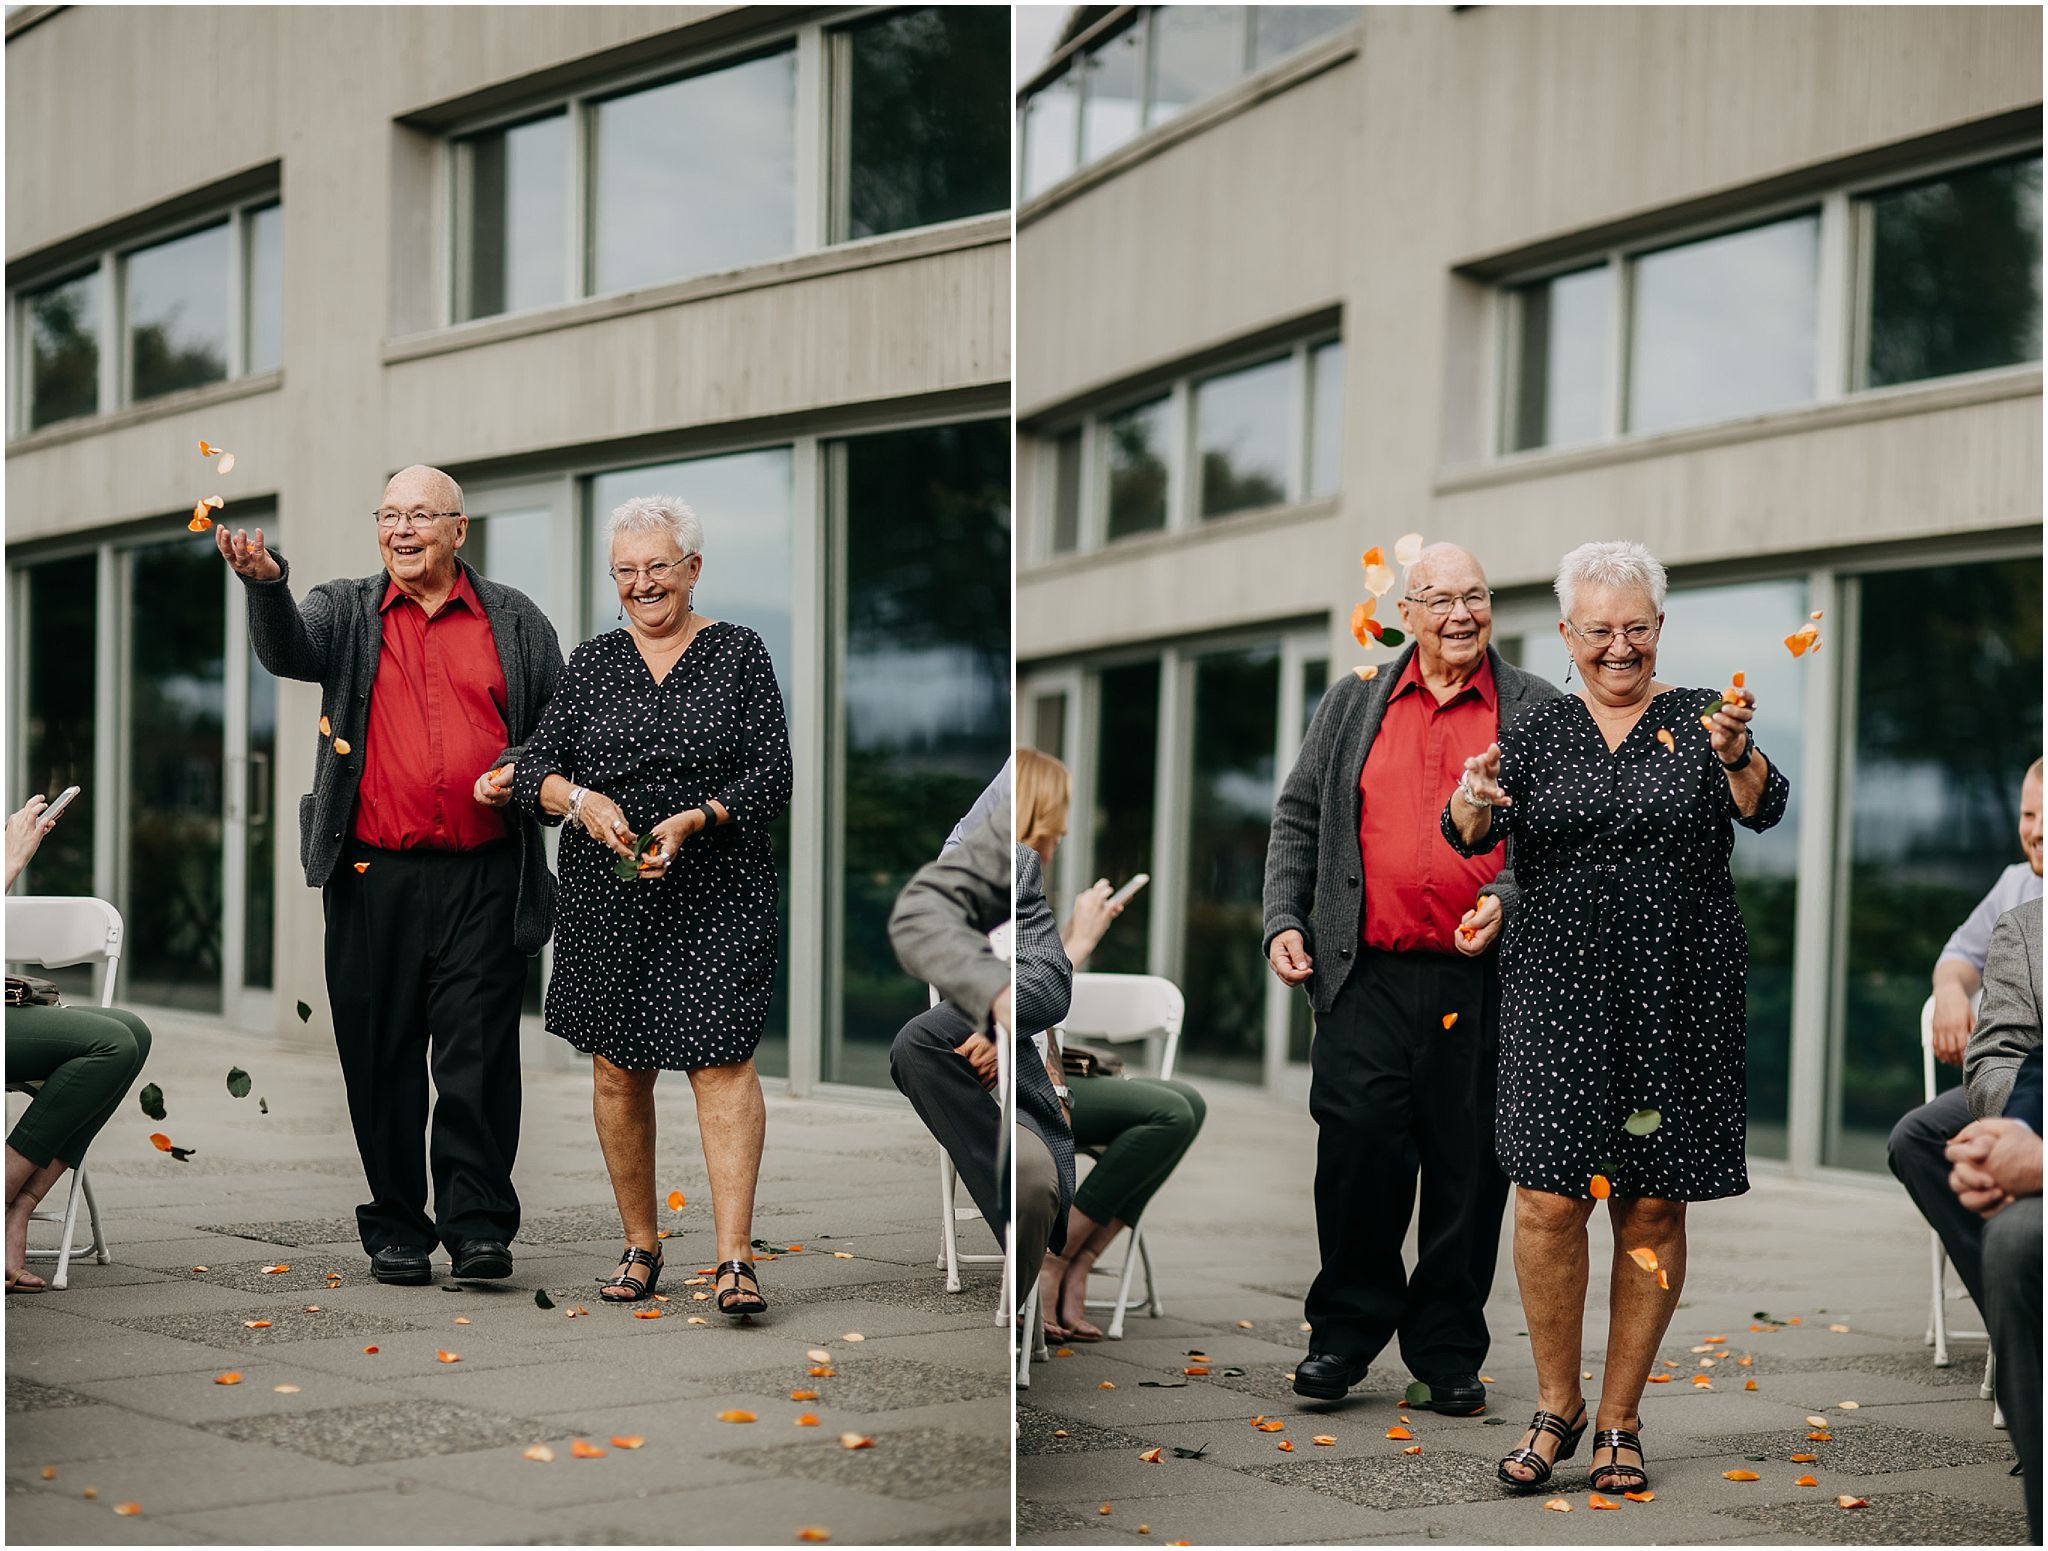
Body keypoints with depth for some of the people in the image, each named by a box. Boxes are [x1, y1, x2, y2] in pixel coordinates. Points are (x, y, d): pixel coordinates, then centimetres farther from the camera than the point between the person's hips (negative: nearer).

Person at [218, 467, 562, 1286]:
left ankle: (479, 1225, 2)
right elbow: (287, 650, -10)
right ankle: (396, 1230, 13)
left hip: (485, 879, -1)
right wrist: (265, 583, -31)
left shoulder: (513, 620, 11)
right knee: (382, 1056, 4)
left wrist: (520, 774, -5)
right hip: (376, 877, 1)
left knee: (479, 1054, -3)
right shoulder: (347, 612, 11)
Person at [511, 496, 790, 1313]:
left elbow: (772, 776, -3)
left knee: (721, 1059, -11)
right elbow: (533, 769, 6)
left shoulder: (739, 654, 2)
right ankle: (640, 1245, 21)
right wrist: (581, 800, -16)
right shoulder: (592, 661, 9)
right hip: (606, 899, 3)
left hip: (717, 896, -3)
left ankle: (735, 1256, -12)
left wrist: (697, 819, -18)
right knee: (616, 1066, 7)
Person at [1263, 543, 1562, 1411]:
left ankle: (1448, 1351, 16)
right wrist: (1284, 921, 4)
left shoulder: (1538, 712, 8)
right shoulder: (1352, 704, 14)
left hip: (1482, 978, -1)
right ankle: (1345, 1331, 13)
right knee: (1356, 1149, -4)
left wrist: (1505, 901, -12)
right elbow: (1299, 819, 15)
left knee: (1469, 1168, 4)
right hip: (1366, 975, 1)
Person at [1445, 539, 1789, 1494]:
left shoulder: (1701, 719, 4)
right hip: (1558, 986, 1)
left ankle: (1619, 1422, 16)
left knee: (1652, 1205, 3)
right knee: (1550, 1198, -8)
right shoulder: (1539, 732, 8)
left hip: (1676, 994, 0)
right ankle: (1556, 1409, 9)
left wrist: (1738, 754, -35)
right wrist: (1474, 804, -26)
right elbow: (1470, 839, -3)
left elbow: (1764, 810, -13)